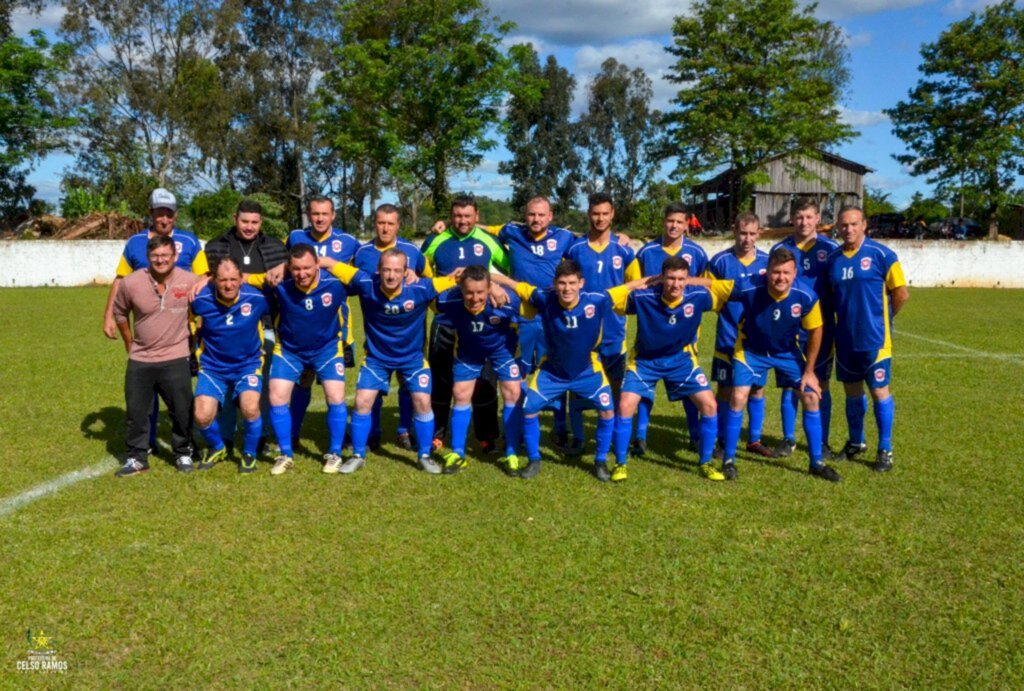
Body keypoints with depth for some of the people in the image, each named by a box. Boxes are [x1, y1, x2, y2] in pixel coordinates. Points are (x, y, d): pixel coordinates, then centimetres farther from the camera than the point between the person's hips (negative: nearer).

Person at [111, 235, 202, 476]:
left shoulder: (190, 281, -14)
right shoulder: (130, 283, -11)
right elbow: (120, 312, 9)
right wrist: (129, 344, 12)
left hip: (176, 359, -1)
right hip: (140, 359, 2)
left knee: (182, 411, 5)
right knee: (136, 411, 9)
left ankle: (183, 454, 24)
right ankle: (137, 458, 23)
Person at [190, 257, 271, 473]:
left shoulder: (257, 298, -16)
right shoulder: (200, 300, -14)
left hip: (248, 364, -1)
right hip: (212, 366, 1)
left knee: (250, 409, -23)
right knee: (202, 417, -11)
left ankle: (249, 454, 7)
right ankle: (217, 449, 24)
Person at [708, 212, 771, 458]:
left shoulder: (767, 261, 1)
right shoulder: (720, 261, -7)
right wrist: (726, 310, -9)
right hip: (728, 338, -3)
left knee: (757, 388, 10)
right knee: (725, 389, 4)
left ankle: (755, 440, 22)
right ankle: (721, 439, 18)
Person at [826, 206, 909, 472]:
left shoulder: (881, 255, -9)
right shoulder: (833, 259, 5)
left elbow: (901, 293, -5)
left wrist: (880, 318, 5)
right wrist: (846, 316, 9)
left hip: (875, 339, -4)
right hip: (845, 338, 5)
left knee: (879, 391, 0)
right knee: (852, 391, 14)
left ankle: (885, 450, 12)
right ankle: (856, 442, 30)